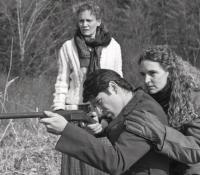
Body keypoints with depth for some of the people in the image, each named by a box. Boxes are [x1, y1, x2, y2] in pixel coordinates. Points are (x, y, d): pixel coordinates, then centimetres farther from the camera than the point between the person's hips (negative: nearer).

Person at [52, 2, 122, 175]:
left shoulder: (113, 47, 5)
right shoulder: (67, 48, 4)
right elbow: (62, 82, 7)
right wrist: (59, 111, -1)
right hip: (75, 109, 0)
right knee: (74, 159, -2)